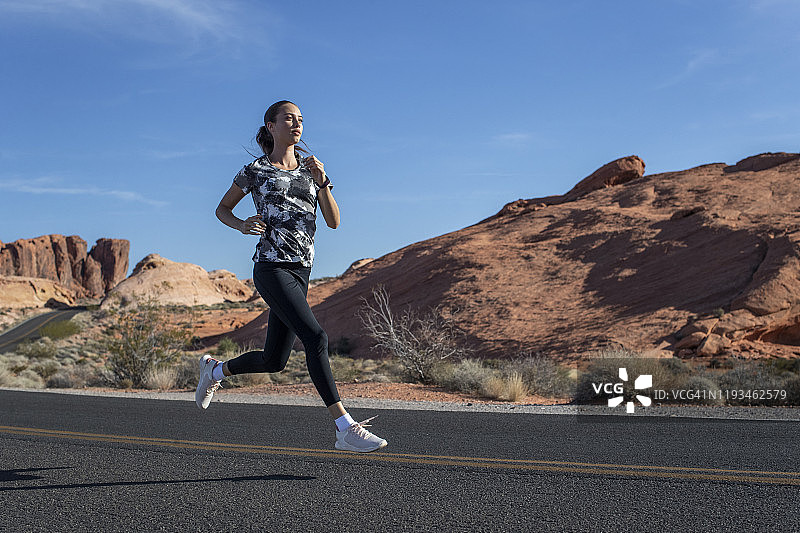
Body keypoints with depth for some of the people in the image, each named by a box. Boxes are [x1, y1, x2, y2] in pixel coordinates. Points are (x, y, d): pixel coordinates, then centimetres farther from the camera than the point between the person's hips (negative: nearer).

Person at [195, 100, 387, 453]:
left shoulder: (309, 168, 14)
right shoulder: (255, 171, 2)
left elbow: (334, 222, 5)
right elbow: (222, 209, 14)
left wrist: (322, 181, -9)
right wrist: (243, 226, -7)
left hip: (300, 271, 6)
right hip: (271, 268, -6)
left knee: (274, 361, 12)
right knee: (315, 338, -23)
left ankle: (214, 370, 40)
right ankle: (346, 429, -22)